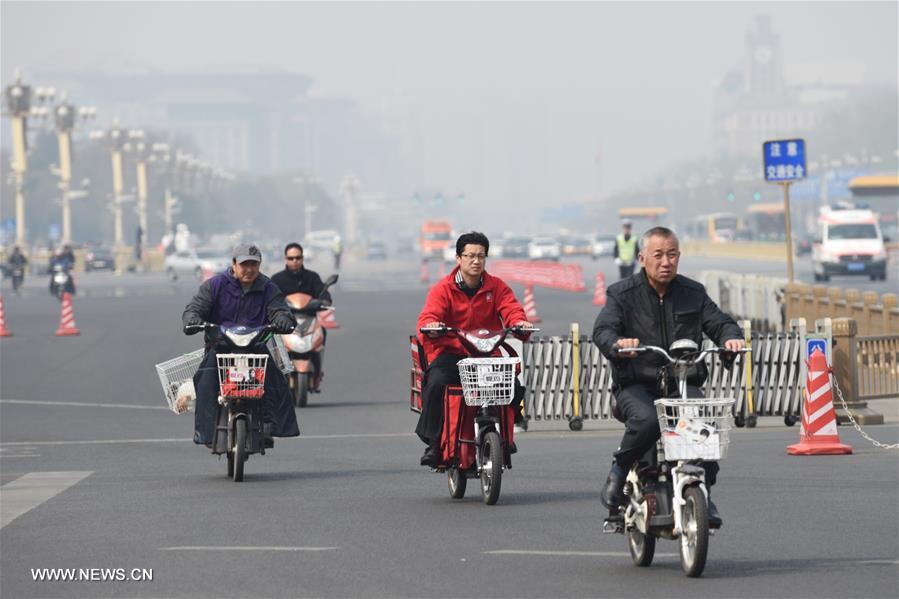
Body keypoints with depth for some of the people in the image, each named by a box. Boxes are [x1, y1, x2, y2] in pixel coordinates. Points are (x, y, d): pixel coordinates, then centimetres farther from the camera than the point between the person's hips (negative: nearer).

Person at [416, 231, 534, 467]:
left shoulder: (496, 287, 8)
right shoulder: (443, 288, 1)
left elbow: (511, 308, -5)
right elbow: (428, 315, -13)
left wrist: (519, 321, -30)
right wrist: (431, 325, -38)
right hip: (450, 353, -2)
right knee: (436, 383, -32)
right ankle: (433, 443, -24)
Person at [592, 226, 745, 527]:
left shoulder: (693, 293, 14)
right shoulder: (623, 293, 3)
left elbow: (718, 322, 9)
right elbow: (602, 330, -10)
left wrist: (731, 337, -17)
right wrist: (617, 344, -35)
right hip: (636, 384, -3)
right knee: (647, 420, -35)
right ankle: (618, 471, -8)